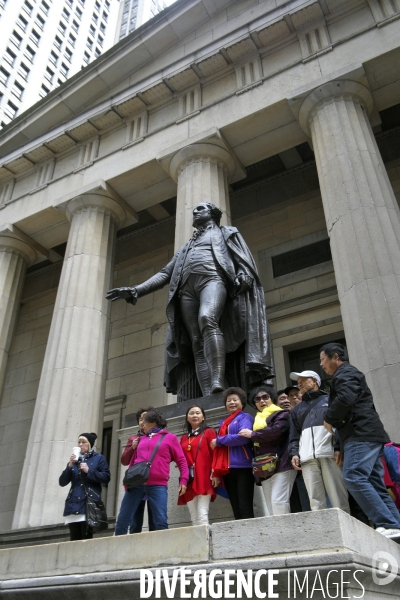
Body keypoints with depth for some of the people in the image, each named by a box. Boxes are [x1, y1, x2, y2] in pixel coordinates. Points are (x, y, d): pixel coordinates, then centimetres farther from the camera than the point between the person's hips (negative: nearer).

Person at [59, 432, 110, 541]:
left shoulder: (98, 458, 8)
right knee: (74, 540, 2)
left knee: (86, 539, -10)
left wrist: (89, 471, -11)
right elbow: (62, 482, 11)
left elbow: (106, 477, -2)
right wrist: (70, 466, -3)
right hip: (73, 504, 5)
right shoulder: (74, 460, 20)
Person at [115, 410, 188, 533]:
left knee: (160, 522, -7)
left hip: (158, 485, -4)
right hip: (136, 484, 4)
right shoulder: (141, 439, 22)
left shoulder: (170, 437, 10)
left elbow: (181, 460, 6)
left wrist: (183, 480, -5)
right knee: (122, 520, 4)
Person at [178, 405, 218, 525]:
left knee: (202, 516, -13)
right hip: (189, 480, 5)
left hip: (204, 479, -5)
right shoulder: (184, 438, 21)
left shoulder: (209, 432, 7)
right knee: (194, 519, 2)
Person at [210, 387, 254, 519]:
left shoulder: (245, 418, 2)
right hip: (227, 470, 7)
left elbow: (243, 437, -16)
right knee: (236, 509, 6)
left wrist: (218, 441, -7)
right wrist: (215, 469, 7)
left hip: (243, 467, -7)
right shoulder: (224, 423, 23)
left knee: (245, 508, -8)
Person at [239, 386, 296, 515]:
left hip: (281, 465, -7)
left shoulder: (281, 414, 5)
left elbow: (275, 430, -16)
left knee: (278, 501, -17)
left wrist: (252, 435, -4)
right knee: (271, 506, 1)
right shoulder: (257, 420, 26)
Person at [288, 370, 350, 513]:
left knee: (338, 498, -9)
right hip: (307, 458, 3)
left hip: (329, 453, -3)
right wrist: (294, 453, 5)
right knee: (315, 501, -5)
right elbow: (294, 434, 22)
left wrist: (338, 448, -9)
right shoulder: (297, 409, 29)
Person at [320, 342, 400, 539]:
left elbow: (345, 399, -23)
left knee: (353, 478, -19)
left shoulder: (344, 373, -4)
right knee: (374, 483, 6)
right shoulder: (347, 375, 29)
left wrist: (329, 419, -7)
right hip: (365, 435, 11)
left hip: (361, 435, -11)